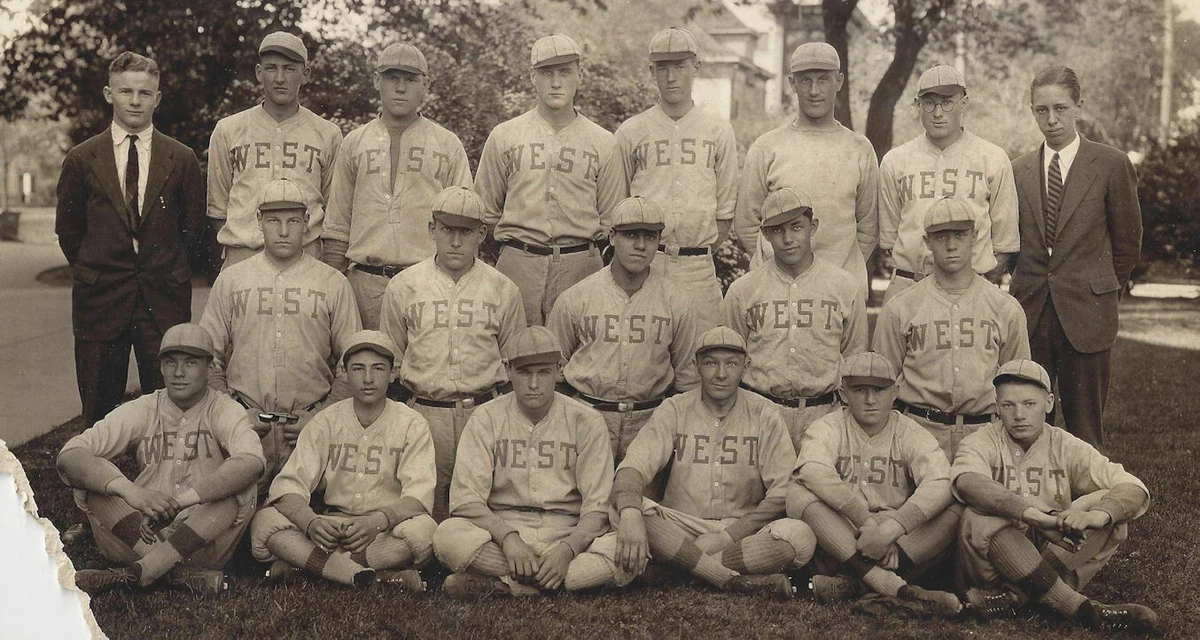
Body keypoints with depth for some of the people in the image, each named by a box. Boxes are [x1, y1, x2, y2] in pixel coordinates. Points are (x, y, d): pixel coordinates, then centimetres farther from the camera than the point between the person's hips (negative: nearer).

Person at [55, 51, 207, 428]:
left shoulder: (181, 160, 6)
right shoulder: (81, 159, 5)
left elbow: (194, 227, 10)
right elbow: (67, 229, 12)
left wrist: (169, 273, 8)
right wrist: (92, 272, 9)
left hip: (165, 298, 0)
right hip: (100, 298, 0)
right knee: (99, 408, 4)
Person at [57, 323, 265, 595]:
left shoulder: (223, 411, 0)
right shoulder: (141, 411, 6)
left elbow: (252, 461, -24)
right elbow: (69, 456, -8)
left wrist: (183, 499, -33)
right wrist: (129, 491, -27)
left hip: (202, 540, -2)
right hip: (139, 534, 2)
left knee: (242, 487, -27)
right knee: (100, 477, -18)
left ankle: (133, 573, -31)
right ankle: (185, 574, -29)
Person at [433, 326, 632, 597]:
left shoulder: (587, 422, 3)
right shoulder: (486, 419, 4)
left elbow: (597, 507, -3)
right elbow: (465, 500, -5)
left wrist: (568, 548, -23)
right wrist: (508, 537, -23)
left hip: (569, 536, 1)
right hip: (501, 531, -1)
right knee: (448, 536, -31)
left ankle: (499, 583, -25)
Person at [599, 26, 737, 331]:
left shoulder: (719, 132, 10)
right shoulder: (630, 132, 8)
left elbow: (725, 210, 11)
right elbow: (612, 209, 10)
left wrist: (703, 255, 3)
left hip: (698, 269, 1)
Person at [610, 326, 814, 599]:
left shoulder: (763, 414, 3)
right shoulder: (675, 410, 3)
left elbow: (783, 494, -4)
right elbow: (632, 467, -11)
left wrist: (728, 535, -16)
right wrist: (630, 513, -34)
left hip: (745, 529, 0)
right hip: (682, 529, 1)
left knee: (801, 536, -30)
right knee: (621, 508, -30)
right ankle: (737, 581, -32)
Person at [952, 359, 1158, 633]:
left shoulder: (1067, 448, 4)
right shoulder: (981, 443, -4)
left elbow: (1135, 489, -9)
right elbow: (968, 481, -30)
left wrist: (1097, 515, -32)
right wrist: (1033, 514, -44)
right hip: (992, 569, -3)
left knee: (1111, 507, -15)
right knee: (980, 518, -32)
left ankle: (1015, 595, -29)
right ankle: (1082, 610, -33)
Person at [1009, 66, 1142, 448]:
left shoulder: (1112, 166, 1)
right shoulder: (1018, 170, 9)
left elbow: (1127, 243, 8)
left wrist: (1102, 292, 12)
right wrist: (1029, 288, 11)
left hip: (1086, 316, -2)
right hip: (1030, 315, 2)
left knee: (1084, 428, 3)